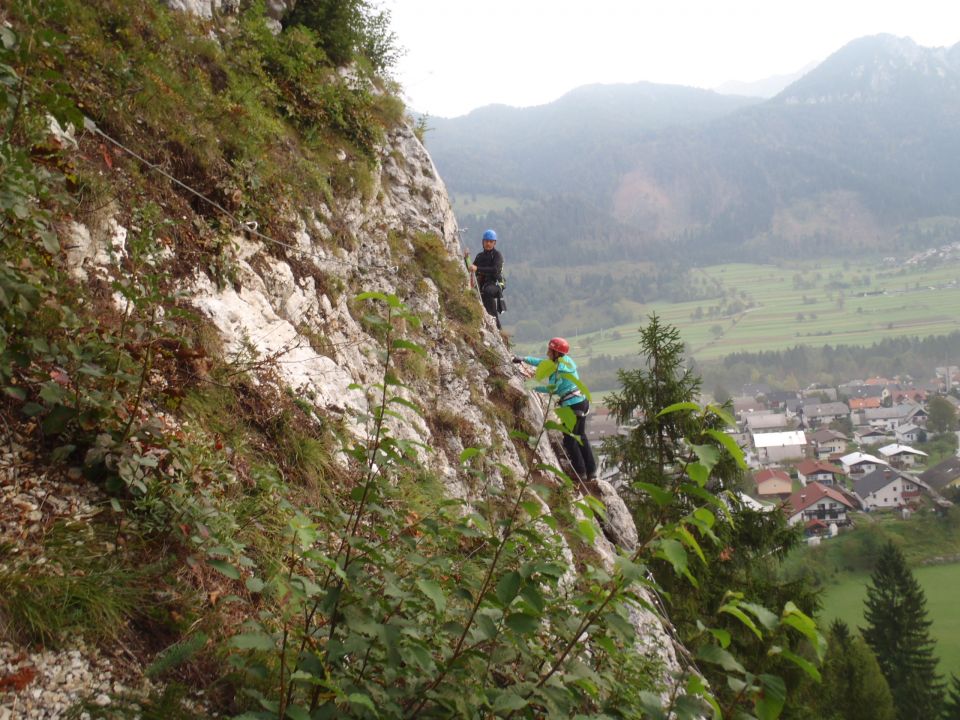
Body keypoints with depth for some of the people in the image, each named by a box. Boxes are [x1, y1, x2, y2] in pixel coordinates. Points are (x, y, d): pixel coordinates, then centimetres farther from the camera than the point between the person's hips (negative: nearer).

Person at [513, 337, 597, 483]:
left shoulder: (559, 367, -17)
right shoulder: (566, 360, 10)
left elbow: (552, 388, -17)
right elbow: (541, 362, 20)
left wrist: (533, 387, -6)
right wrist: (524, 359, 20)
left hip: (572, 405, -9)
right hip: (582, 401, 9)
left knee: (569, 439, 5)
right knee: (581, 436, 19)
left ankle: (581, 473, 9)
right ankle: (591, 472, 22)